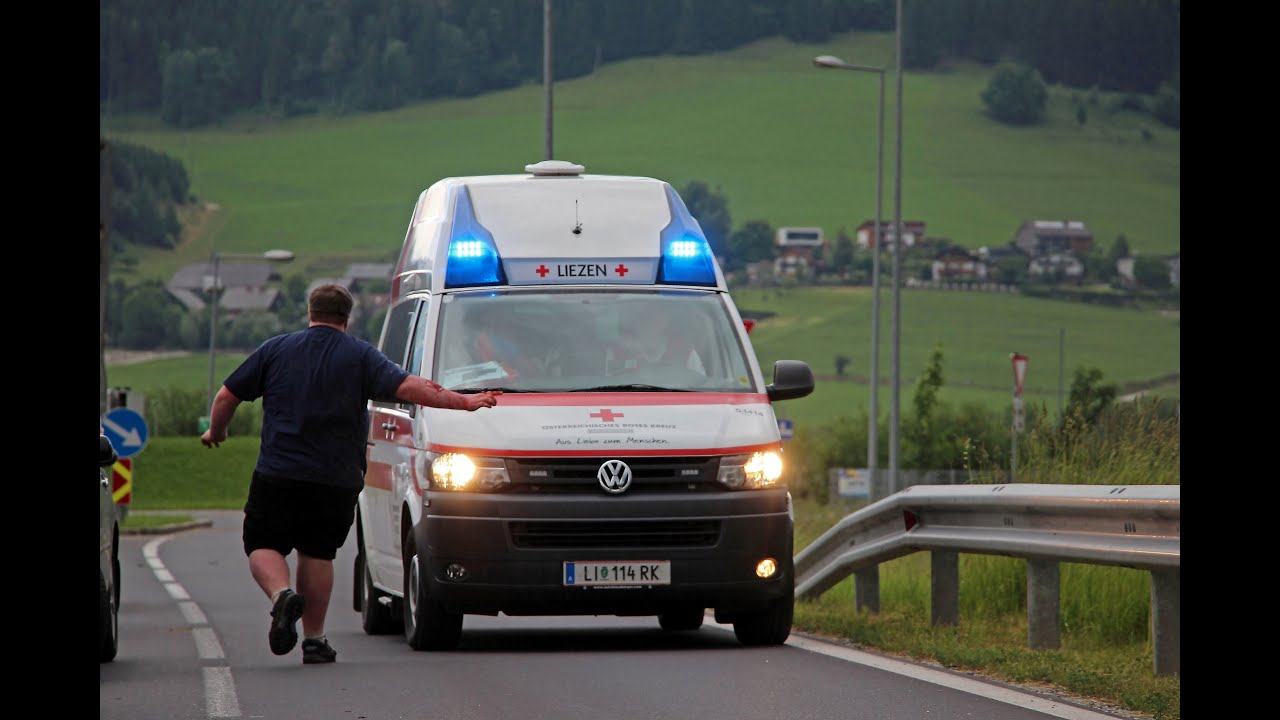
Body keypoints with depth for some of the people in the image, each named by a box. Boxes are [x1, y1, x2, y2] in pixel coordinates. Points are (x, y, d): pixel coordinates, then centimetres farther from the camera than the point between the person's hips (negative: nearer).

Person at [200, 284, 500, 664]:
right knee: (317, 551, 14)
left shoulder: (275, 350, 8)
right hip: (336, 479, 1)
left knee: (263, 545, 8)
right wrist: (464, 402, -5)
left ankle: (282, 594, -21)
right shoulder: (362, 356, 3)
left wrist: (215, 431, 27)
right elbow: (408, 388, -9)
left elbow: (227, 395, 9)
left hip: (277, 475, -1)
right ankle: (314, 638, 13)